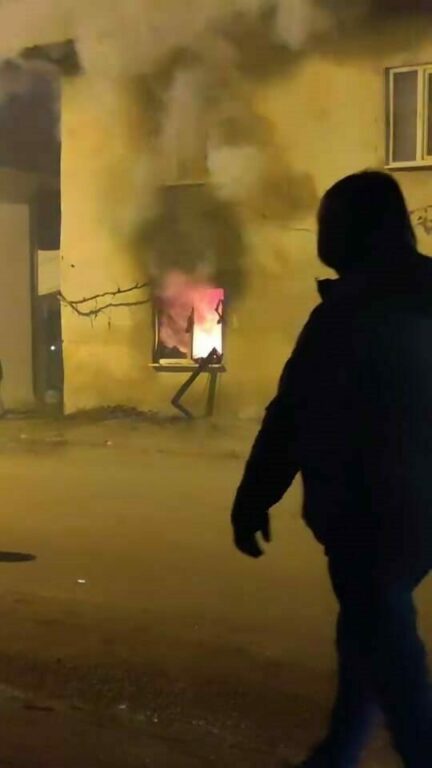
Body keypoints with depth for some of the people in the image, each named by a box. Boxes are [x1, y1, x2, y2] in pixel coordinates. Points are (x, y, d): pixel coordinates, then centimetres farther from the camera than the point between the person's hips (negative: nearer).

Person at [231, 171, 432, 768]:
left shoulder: (352, 312, -17)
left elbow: (292, 417, -16)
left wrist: (251, 504, -9)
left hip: (370, 512, -8)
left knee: (383, 649, 2)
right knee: (371, 634, 20)